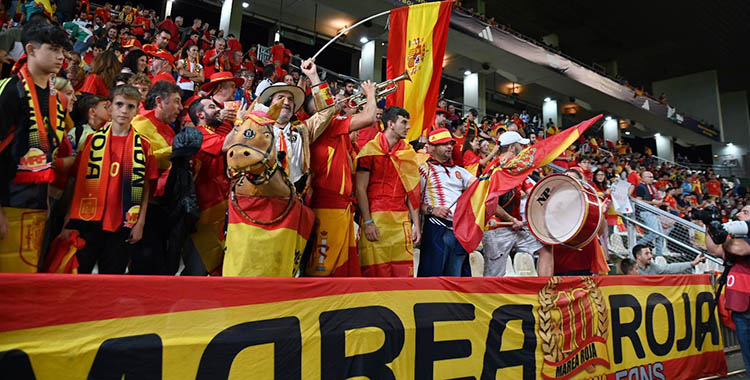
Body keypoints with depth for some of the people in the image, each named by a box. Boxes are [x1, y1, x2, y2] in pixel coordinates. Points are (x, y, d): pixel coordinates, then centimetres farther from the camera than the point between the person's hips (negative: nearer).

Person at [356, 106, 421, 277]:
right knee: (375, 274, -3)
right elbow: (360, 189, -4)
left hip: (402, 221, 4)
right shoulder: (370, 149, 0)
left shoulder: (409, 152, 14)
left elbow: (411, 190, 13)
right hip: (376, 219, -4)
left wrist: (416, 224, 7)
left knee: (404, 272, 2)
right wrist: (368, 222, -12)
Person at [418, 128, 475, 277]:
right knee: (432, 275, -5)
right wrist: (432, 210, -19)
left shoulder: (459, 171, 20)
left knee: (457, 274, 10)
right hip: (437, 229, -6)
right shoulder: (424, 169, 1)